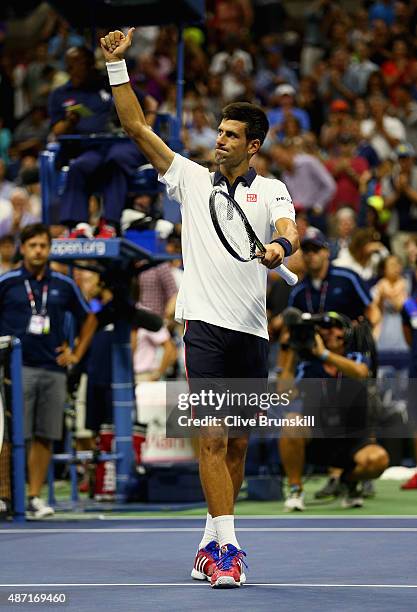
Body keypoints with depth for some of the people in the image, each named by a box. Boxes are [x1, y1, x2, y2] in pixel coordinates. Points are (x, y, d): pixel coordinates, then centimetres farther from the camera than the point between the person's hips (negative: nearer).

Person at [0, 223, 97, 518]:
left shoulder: (64, 285, 9)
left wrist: (76, 354, 14)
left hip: (53, 370, 3)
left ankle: (35, 496, 9)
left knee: (45, 437, 3)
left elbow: (89, 319, 21)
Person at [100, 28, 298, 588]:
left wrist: (281, 246, -34)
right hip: (206, 325, -2)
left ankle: (211, 543, 21)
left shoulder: (271, 190, 10)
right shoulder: (192, 179, 10)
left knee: (238, 443, 8)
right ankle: (227, 548, -15)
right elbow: (136, 127, 7)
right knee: (213, 439, -11)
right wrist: (117, 64, 0)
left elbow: (290, 228, -10)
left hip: (253, 331, 2)